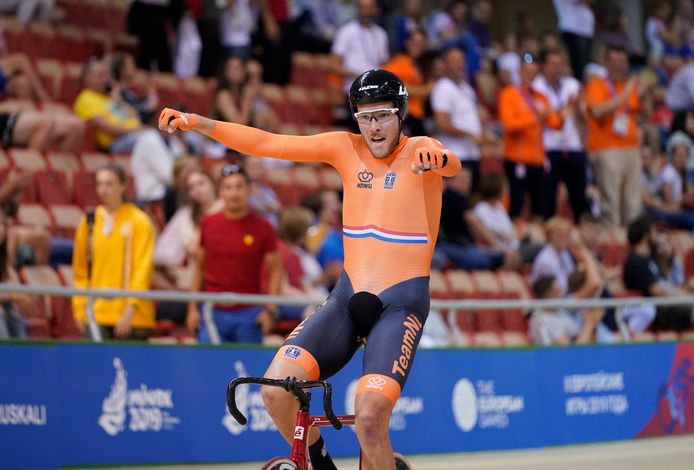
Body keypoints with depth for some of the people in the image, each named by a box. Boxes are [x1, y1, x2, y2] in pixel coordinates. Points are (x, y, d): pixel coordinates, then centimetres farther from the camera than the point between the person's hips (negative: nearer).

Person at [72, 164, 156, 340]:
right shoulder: (89, 222, 11)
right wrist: (80, 307, 6)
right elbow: (81, 269, 13)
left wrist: (131, 308, -15)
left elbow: (143, 268, -6)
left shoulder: (139, 221, 0)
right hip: (96, 314, 3)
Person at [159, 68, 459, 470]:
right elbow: (265, 144, 2)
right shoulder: (346, 149, 7)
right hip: (348, 297, 4)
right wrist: (199, 123, -9)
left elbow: (453, 165, -26)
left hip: (402, 302, -4)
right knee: (276, 391, -15)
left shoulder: (418, 150, -3)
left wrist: (438, 160, -51)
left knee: (369, 416, -23)